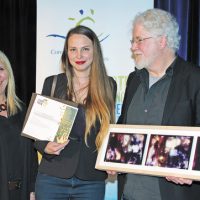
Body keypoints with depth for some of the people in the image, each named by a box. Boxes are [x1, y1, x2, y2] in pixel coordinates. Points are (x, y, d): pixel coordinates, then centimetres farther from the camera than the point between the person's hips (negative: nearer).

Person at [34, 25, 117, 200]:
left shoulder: (108, 85, 3)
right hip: (51, 177, 0)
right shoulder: (52, 83, 3)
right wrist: (45, 146, -13)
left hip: (92, 180, 0)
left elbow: (109, 129, 10)